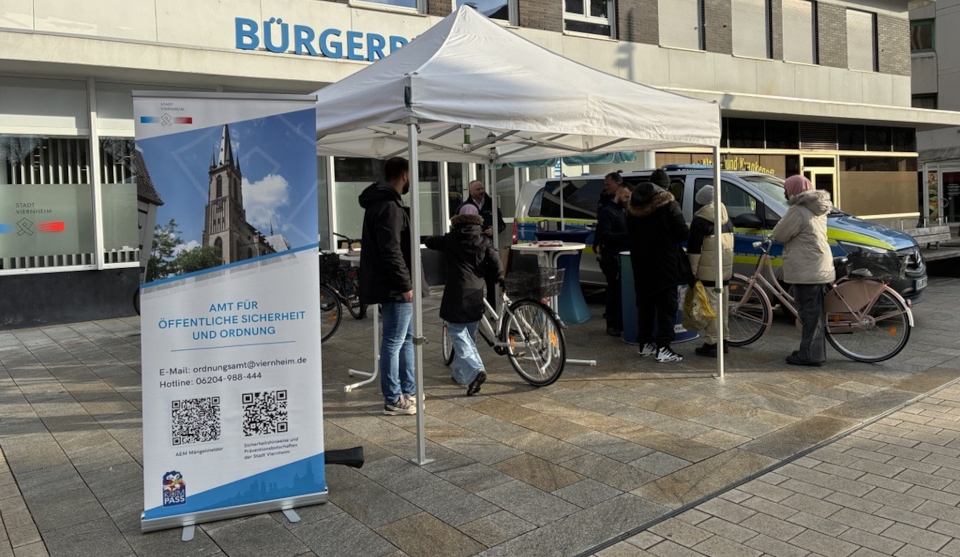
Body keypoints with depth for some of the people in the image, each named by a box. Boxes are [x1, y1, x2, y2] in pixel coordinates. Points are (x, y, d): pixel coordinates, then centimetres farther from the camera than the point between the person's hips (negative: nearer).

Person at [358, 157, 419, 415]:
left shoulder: (381, 202, 17)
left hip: (393, 286, 11)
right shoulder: (389, 207, -18)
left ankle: (409, 391, 28)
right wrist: (405, 284, -21)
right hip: (395, 287, -11)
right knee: (394, 342, -3)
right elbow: (391, 250, -25)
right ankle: (394, 401, 5)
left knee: (406, 338, 18)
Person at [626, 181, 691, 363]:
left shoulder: (632, 209, 7)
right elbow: (682, 233, -12)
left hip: (641, 267, 5)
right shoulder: (668, 205, -8)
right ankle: (663, 348, -6)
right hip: (664, 266, -5)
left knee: (645, 305, 15)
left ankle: (645, 343, 21)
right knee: (667, 306, -1)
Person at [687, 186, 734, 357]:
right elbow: (730, 245, 19)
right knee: (723, 305, 14)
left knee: (711, 305, -6)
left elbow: (694, 248, -13)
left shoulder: (700, 220, -10)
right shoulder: (727, 219, 13)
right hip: (726, 268, 8)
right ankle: (723, 340, 22)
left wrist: (693, 270, -8)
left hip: (708, 270, -8)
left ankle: (711, 344, -5)